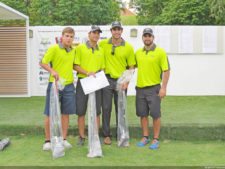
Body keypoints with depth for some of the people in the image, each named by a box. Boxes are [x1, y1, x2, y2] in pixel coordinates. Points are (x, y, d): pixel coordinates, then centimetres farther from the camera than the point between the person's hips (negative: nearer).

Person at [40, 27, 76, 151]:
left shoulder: (73, 50, 10)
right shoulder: (54, 48, -8)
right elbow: (43, 63, -10)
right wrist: (52, 71, -25)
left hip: (69, 85, 5)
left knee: (66, 113, 8)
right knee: (50, 113, 2)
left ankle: (64, 139, 19)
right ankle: (48, 140, 13)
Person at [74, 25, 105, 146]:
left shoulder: (101, 51, 12)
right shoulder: (80, 48, 0)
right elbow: (75, 66, -5)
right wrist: (87, 73, -17)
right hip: (82, 82, -3)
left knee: (96, 112, 4)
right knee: (81, 111, 1)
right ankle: (81, 137, 12)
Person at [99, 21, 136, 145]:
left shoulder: (128, 47, -1)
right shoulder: (103, 44, 0)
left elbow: (131, 66, 2)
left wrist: (126, 81, -9)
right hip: (107, 79, 0)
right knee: (106, 108, 4)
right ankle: (106, 135, 14)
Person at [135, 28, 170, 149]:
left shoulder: (160, 52, -6)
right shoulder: (138, 52, 9)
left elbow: (166, 70, -9)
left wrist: (164, 87, -15)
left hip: (154, 88, -4)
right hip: (140, 88, 5)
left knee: (155, 115, 1)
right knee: (143, 114, 11)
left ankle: (156, 139, 12)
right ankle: (145, 137, 24)